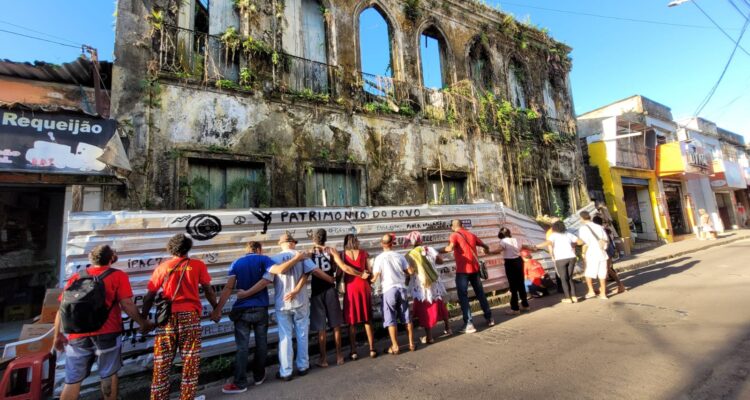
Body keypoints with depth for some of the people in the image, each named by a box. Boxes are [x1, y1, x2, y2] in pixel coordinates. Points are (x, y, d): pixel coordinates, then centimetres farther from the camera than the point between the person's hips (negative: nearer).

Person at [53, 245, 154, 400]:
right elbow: (127, 304, -9)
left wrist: (58, 335, 17)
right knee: (109, 375, 11)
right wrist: (142, 323, 3)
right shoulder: (118, 276, -1)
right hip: (106, 333, -3)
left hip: (77, 335, 4)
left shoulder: (76, 277, 11)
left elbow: (62, 308, 9)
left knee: (73, 381, 13)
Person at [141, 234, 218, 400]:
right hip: (189, 315, -1)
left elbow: (149, 297, 7)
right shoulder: (198, 265, 3)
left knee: (162, 363, 12)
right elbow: (208, 290, 6)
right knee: (190, 361, 10)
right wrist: (216, 308, 19)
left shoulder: (162, 267, 6)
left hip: (167, 316, 2)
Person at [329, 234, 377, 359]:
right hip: (364, 287, 1)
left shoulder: (341, 254, 0)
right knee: (367, 320, 13)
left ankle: (354, 351, 16)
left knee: (352, 322, 11)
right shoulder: (363, 253, 3)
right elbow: (369, 272, 3)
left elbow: (344, 268, -16)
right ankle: (372, 349, 18)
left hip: (350, 289, -1)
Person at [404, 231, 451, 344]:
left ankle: (429, 337, 14)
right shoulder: (429, 249, -3)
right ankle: (448, 328, 38)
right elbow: (440, 260, 5)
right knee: (441, 306, 22)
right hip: (435, 283, 4)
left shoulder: (410, 256, -12)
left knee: (426, 311, 7)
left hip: (421, 286, -4)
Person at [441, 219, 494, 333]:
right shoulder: (471, 235, 11)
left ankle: (469, 324, -3)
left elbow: (450, 248, -24)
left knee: (463, 297, 0)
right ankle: (489, 318, 31)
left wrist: (439, 251, -11)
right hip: (474, 268, 6)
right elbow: (485, 246, 23)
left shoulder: (454, 235, -6)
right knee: (480, 293, 20)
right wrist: (486, 249, 45)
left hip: (462, 270, -6)